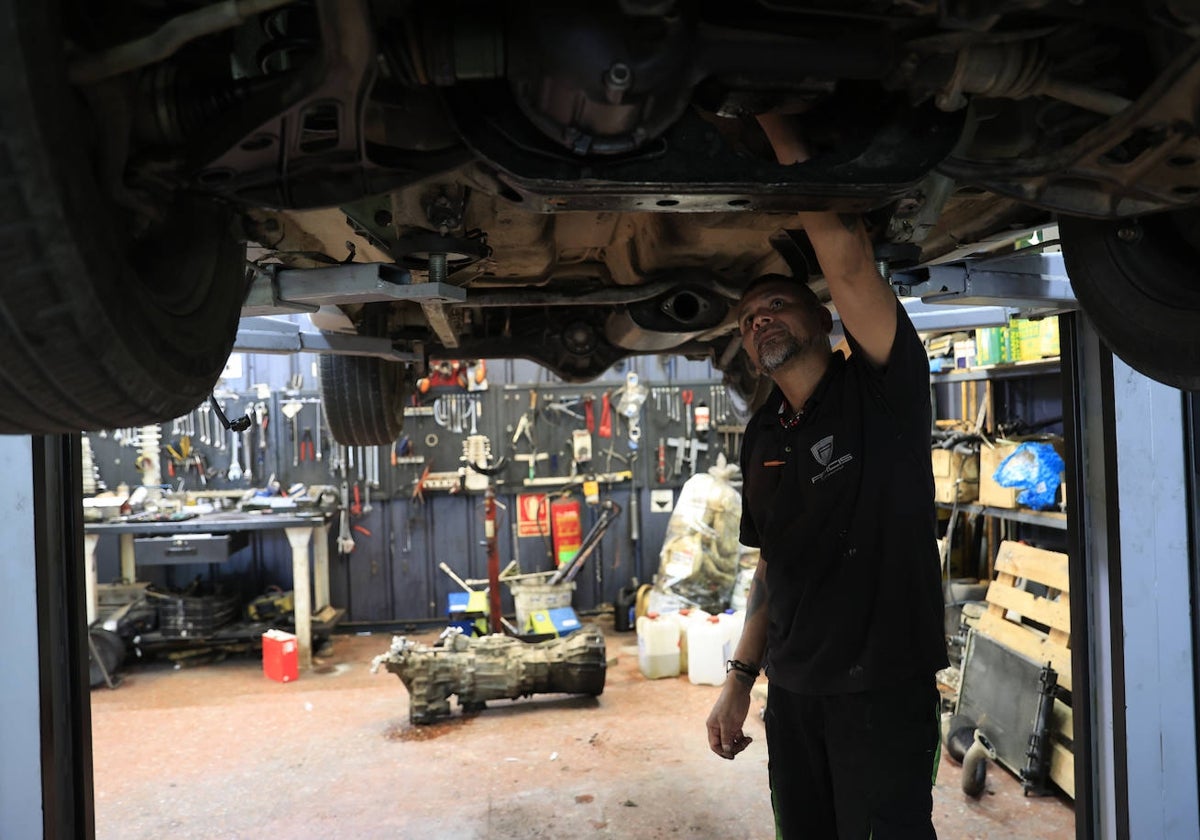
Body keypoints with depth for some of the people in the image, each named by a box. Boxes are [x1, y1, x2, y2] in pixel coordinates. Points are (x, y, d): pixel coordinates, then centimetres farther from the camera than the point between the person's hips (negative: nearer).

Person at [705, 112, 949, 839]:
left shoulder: (881, 388, -9)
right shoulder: (762, 436, 9)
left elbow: (846, 259, -24)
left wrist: (773, 125, -20)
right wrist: (741, 678, 10)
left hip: (883, 690, -6)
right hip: (792, 694, 6)